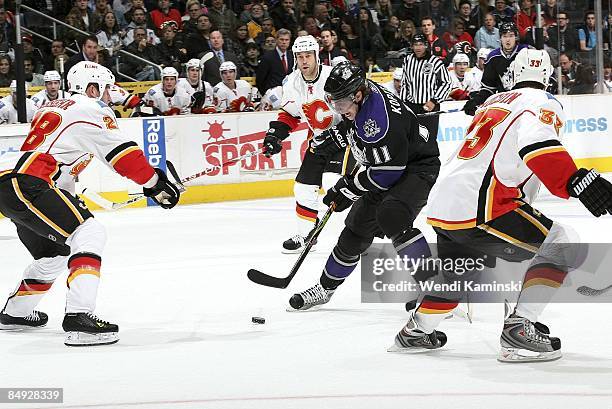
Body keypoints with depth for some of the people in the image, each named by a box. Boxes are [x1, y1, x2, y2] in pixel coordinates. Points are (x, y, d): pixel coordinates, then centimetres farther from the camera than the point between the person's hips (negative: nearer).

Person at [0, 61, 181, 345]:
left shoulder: (54, 109, 29)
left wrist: (71, 204, 37)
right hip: (26, 185, -10)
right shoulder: (91, 109, 0)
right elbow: (122, 153, -4)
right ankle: (78, 317, -29)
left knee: (55, 252, 26)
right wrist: (156, 184, 3)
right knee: (89, 233, -15)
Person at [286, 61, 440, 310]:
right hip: (385, 169, 10)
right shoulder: (357, 99, -5)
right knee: (356, 229, 13)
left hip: (418, 167, -10)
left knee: (391, 215, -34)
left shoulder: (380, 120, -33)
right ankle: (325, 288, 29)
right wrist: (333, 137, 9)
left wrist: (349, 189, -20)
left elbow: (388, 172, -29)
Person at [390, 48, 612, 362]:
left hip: (439, 205, 9)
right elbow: (538, 147, -23)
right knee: (560, 243, -5)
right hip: (477, 208, -9)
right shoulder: (543, 102, -1)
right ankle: (519, 329, -14)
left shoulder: (494, 101, 25)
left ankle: (416, 331, 46)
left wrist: (518, 198, 49)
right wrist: (577, 182, -32)